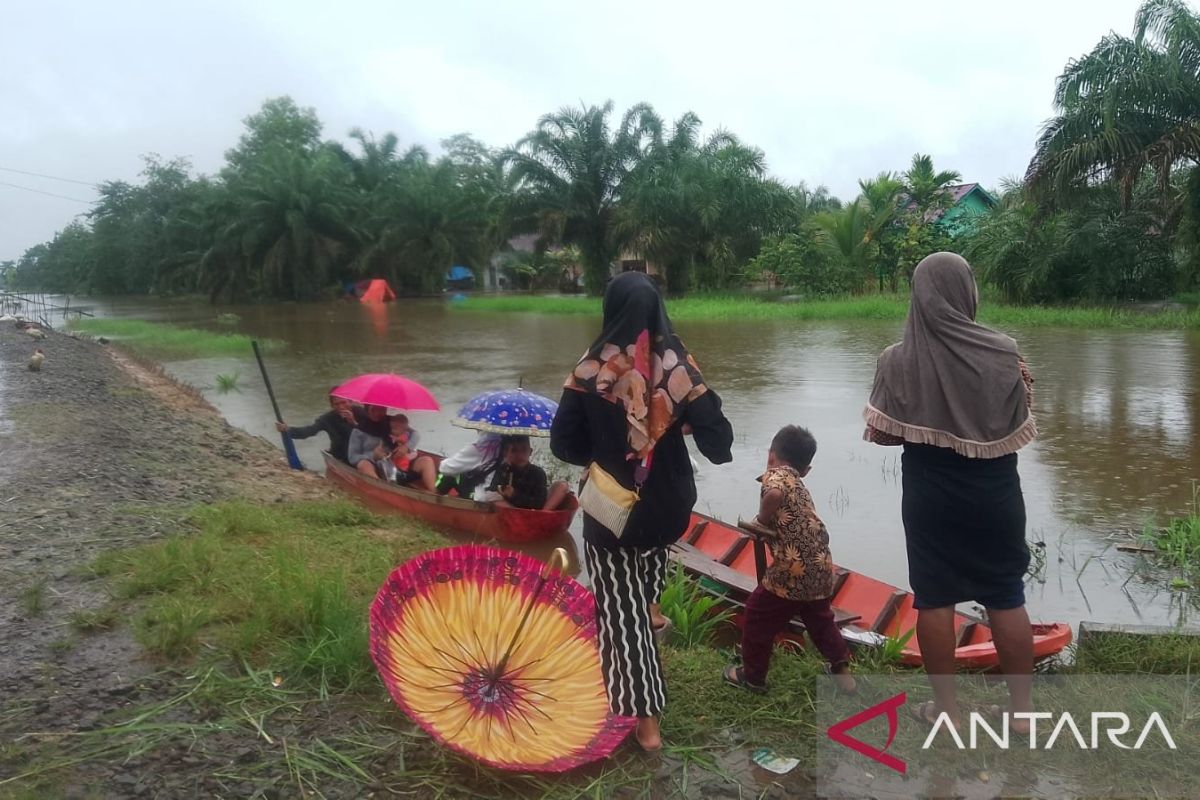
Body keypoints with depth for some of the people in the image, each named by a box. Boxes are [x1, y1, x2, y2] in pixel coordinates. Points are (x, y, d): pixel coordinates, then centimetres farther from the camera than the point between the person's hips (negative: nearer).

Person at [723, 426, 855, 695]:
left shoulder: (775, 474, -5)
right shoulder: (799, 484, 19)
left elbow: (774, 493, -29)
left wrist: (762, 520, -14)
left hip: (793, 570, -7)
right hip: (821, 569, 8)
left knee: (758, 615, 12)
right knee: (820, 619, 29)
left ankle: (752, 676, 24)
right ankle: (842, 669, 34)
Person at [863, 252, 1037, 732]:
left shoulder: (898, 361, -11)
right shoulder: (1002, 353, -11)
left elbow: (881, 434, -7)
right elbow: (1022, 427, -4)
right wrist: (1025, 384, 13)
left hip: (930, 500, -1)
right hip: (994, 496, 1)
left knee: (935, 600, 10)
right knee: (1007, 599, 13)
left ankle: (946, 708, 19)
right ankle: (1022, 708, 24)